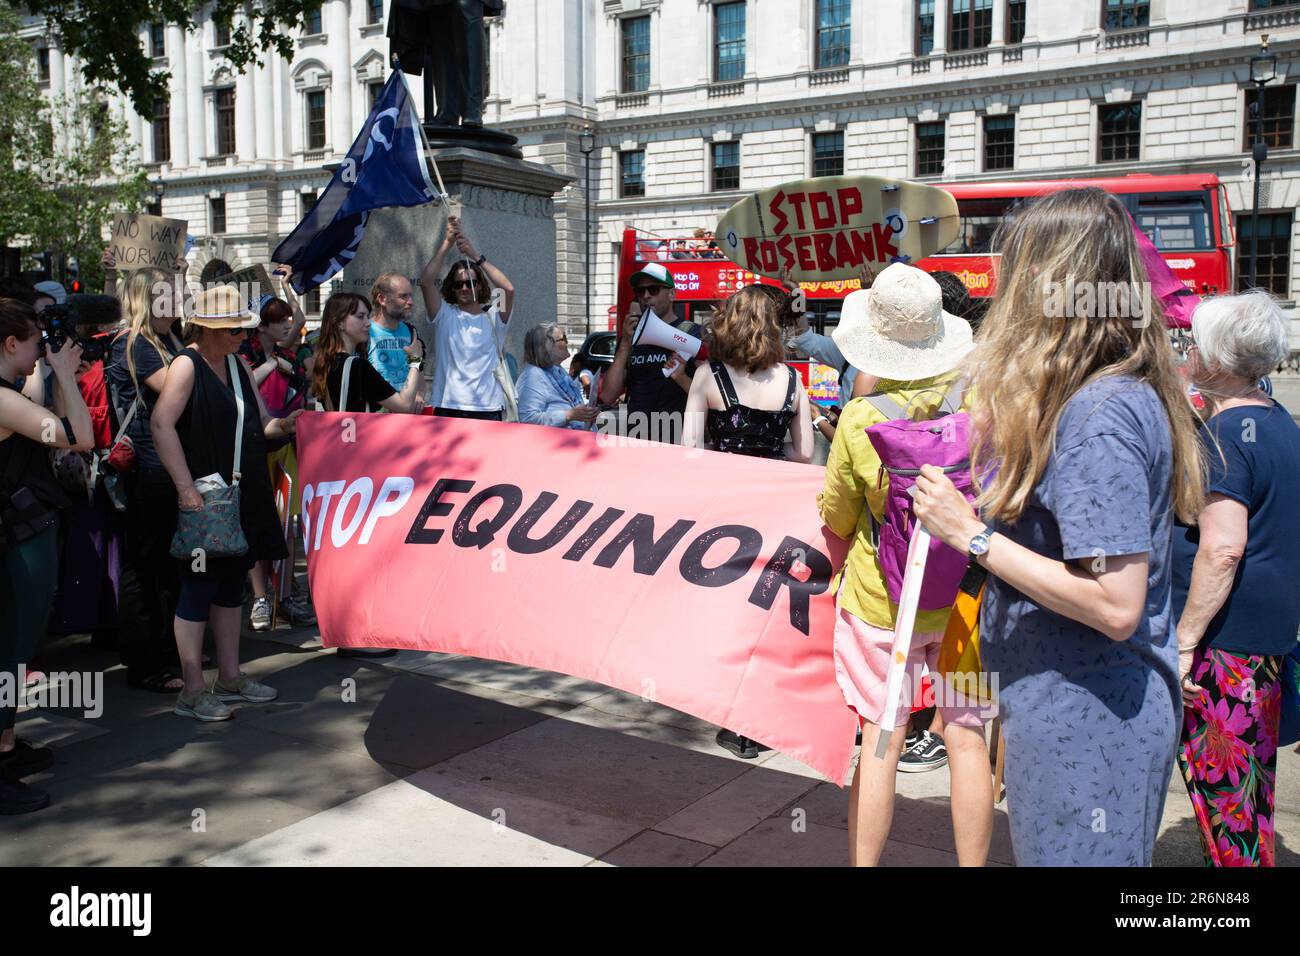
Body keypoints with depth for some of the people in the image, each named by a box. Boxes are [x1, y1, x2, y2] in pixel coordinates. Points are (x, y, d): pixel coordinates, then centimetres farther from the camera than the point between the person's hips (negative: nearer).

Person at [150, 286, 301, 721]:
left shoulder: (239, 365, 14)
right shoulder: (187, 365, -10)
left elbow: (259, 423, 17)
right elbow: (162, 424, -20)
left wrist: (282, 425, -6)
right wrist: (187, 488, -25)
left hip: (242, 497, 8)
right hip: (204, 498, -8)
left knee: (232, 586, 14)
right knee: (199, 588, -2)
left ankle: (230, 677, 24)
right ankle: (192, 691, 6)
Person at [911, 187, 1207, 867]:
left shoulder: (1099, 416, -22)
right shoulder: (1125, 395, 8)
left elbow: (1116, 606, -26)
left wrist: (972, 535, -21)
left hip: (1083, 722, -10)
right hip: (1077, 708, 10)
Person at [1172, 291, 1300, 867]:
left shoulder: (1223, 435, -17)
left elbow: (1222, 547, -26)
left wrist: (1184, 642, -21)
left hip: (1223, 643, -10)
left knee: (1222, 788, -1)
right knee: (1251, 782, 19)